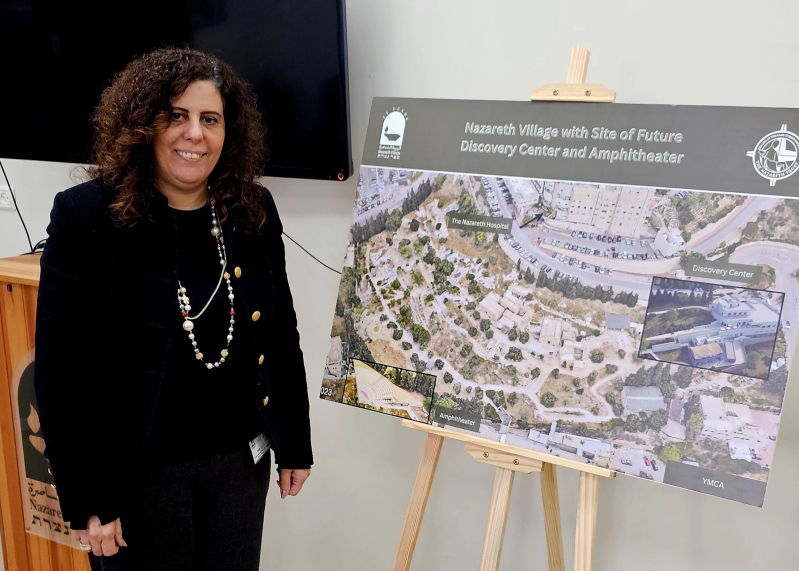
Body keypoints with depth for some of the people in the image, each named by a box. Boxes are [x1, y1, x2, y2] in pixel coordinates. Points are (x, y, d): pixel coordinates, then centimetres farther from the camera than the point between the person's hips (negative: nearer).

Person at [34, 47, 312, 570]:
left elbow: (282, 336, 7)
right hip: (141, 474, -3)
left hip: (243, 461, 4)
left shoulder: (253, 211, 0)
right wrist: (85, 502, -12)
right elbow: (62, 370, -12)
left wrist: (295, 446, 9)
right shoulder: (87, 216, -12)